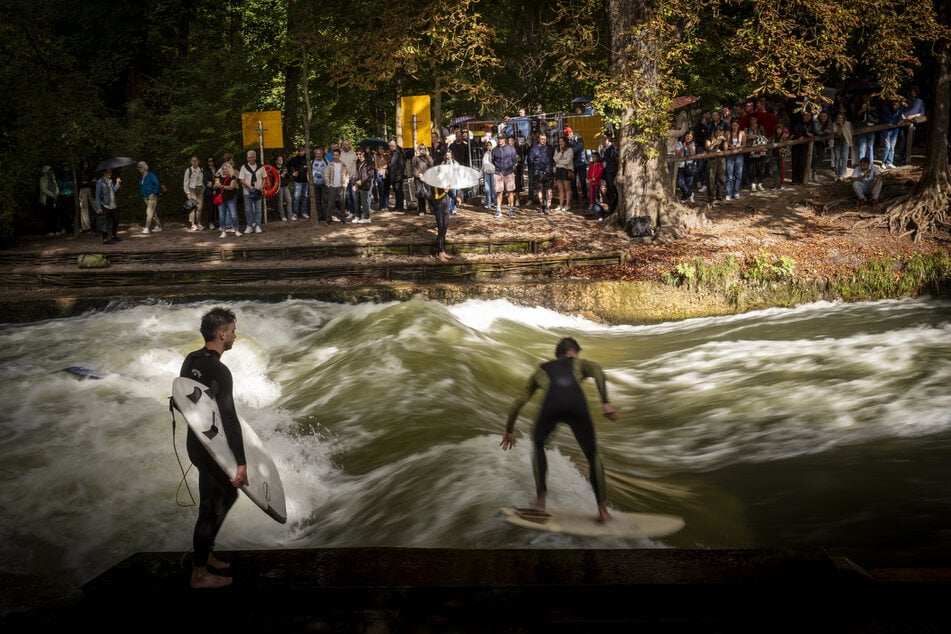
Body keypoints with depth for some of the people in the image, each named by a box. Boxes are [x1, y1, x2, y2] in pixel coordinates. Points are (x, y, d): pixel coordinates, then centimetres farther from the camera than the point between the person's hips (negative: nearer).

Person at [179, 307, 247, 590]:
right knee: (212, 508, 3)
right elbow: (229, 420, -27)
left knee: (227, 495, 24)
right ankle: (200, 574, 14)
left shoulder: (191, 360, 2)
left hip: (197, 441, 9)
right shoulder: (219, 372, -26)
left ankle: (205, 553, 34)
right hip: (212, 450, -9)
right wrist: (241, 462, -25)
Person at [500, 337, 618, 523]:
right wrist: (605, 402, 0)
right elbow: (598, 371, 11)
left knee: (538, 445, 31)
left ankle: (541, 499, 23)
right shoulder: (579, 363, 37)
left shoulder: (541, 370, 41)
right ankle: (602, 510, 15)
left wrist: (509, 430, 50)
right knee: (592, 455, 20)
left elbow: (518, 402, 39)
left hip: (552, 404, 1)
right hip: (577, 405, -1)